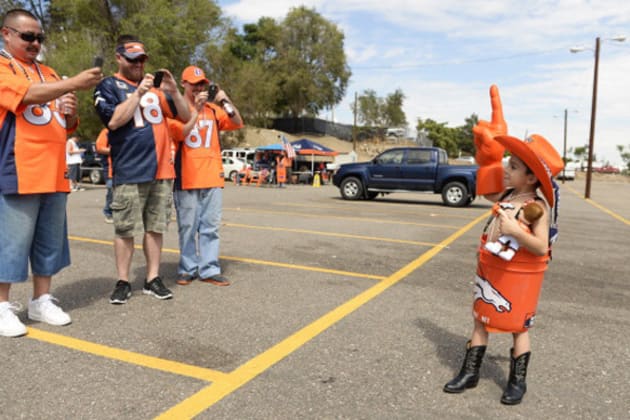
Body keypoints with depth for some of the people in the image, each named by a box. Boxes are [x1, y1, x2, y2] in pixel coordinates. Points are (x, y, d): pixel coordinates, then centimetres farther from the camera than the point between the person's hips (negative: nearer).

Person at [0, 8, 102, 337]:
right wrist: (75, 83, -28)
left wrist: (70, 112, 1)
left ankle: (41, 301, 20)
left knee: (49, 240, 9)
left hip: (54, 173, 7)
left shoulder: (49, 74, 20)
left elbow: (67, 125, 24)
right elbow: (27, 94, -20)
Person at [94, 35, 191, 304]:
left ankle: (153, 279, 16)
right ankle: (123, 282, 12)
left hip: (162, 170, 4)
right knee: (124, 230, 1)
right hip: (129, 172, -4)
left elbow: (185, 116, 11)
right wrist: (138, 93, -15)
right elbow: (113, 120, -12)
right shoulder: (108, 86, 3)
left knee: (155, 228, 8)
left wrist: (173, 91, -6)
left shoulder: (155, 87, 16)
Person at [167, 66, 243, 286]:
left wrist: (227, 102, -7)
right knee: (188, 226, 2)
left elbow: (237, 124, 6)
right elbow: (180, 133, -13)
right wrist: (196, 109, -18)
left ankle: (209, 270, 7)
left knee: (210, 226, 3)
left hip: (213, 177, 3)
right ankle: (187, 269, 12)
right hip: (187, 177, -3)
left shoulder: (212, 108, 14)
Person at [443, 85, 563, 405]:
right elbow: (486, 189, 22)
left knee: (518, 328, 9)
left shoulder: (538, 208, -18)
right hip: (490, 270, 7)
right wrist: (488, 153, 12)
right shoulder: (507, 195, 2)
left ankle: (517, 381, 27)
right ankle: (470, 372, 26)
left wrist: (516, 231, -36)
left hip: (518, 277, -7)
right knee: (481, 320, 14)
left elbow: (541, 247, -24)